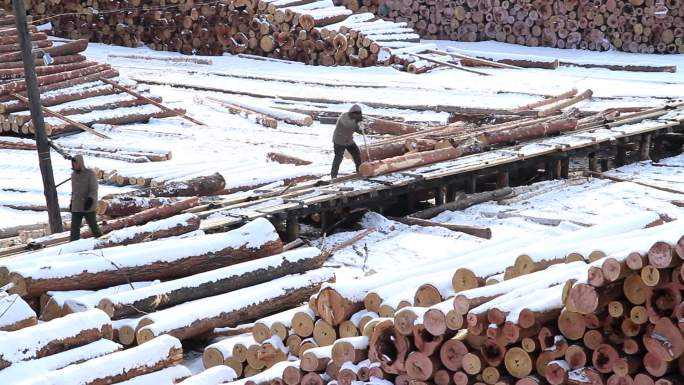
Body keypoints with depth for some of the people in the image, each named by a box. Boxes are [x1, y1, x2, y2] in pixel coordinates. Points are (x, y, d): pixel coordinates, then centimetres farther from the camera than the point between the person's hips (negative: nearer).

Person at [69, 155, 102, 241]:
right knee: (74, 227, -1)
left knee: (93, 225, 4)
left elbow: (94, 189, -11)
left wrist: (90, 200, -23)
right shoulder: (74, 174, 10)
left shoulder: (90, 173, -8)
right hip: (76, 207, 5)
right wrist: (71, 202, 18)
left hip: (88, 207, -5)